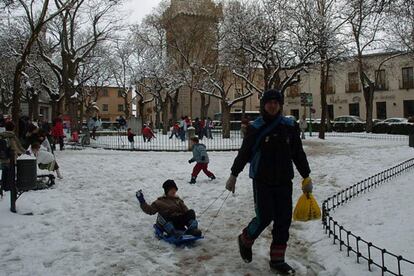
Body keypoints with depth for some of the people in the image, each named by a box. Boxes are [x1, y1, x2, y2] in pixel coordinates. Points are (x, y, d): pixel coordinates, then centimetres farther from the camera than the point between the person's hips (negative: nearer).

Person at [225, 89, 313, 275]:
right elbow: (244, 153, 2)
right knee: (265, 217, -6)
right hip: (262, 181, -3)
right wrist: (234, 175, 4)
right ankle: (245, 240, 25)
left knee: (284, 220, 5)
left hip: (284, 181, 4)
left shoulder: (290, 126, 3)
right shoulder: (256, 128, -4)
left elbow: (298, 153, 9)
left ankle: (277, 260, 20)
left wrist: (306, 177, 9)